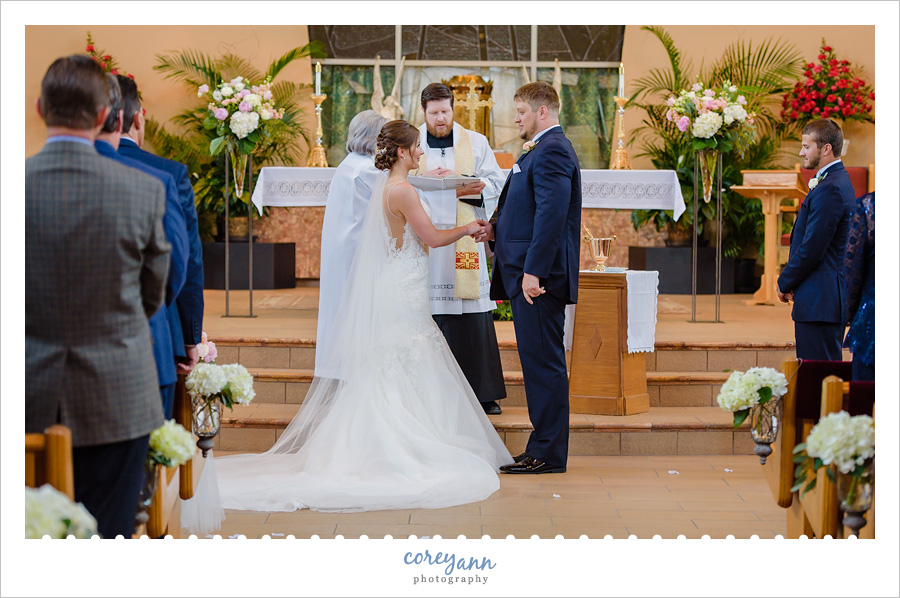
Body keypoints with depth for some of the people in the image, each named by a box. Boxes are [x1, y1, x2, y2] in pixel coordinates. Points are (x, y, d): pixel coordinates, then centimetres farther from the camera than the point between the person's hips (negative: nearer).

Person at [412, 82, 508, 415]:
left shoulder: (476, 143, 12)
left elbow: (494, 185, 3)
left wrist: (458, 182, -12)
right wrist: (424, 177, -11)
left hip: (464, 239, 0)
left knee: (473, 318, -2)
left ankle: (483, 392, 6)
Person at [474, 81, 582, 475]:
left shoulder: (552, 151, -13)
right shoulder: (542, 150, 21)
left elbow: (552, 216, -22)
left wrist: (533, 272, -26)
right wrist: (496, 229, 9)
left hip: (539, 278, -11)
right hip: (530, 274, 11)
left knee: (544, 362, -7)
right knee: (538, 363, 13)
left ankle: (548, 454, -3)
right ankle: (544, 446, 19)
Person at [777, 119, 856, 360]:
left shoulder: (829, 189, -17)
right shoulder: (839, 181, 17)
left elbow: (811, 249, -19)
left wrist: (785, 283, -5)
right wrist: (789, 281, 11)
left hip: (820, 301, -11)